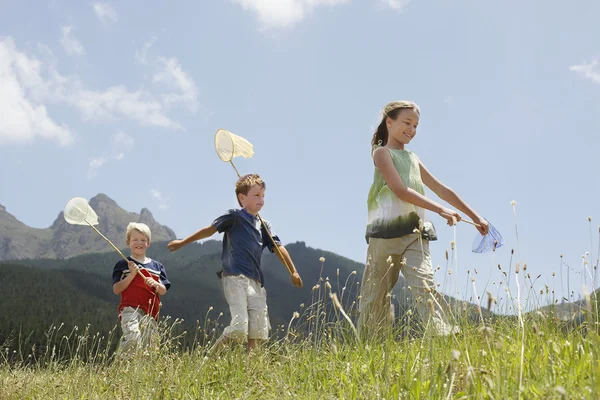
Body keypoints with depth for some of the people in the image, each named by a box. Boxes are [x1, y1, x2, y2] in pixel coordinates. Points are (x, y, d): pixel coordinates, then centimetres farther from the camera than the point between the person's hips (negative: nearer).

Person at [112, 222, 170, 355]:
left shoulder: (157, 266, 18)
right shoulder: (123, 264, 9)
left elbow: (163, 291, 12)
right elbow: (116, 289, 1)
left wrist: (155, 284, -10)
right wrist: (131, 275, -10)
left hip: (150, 313, 4)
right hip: (130, 309, -4)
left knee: (149, 343, 1)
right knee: (133, 337, -28)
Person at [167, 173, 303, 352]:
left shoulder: (264, 225, 19)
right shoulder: (234, 217, 2)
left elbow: (278, 248, 17)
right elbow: (210, 230, 7)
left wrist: (293, 272, 11)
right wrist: (182, 243, 12)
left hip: (256, 281, 7)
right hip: (235, 278, -6)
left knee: (259, 332, -1)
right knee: (239, 328, -16)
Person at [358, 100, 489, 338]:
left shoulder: (413, 159, 24)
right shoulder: (382, 152, 4)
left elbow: (442, 190, 26)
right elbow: (401, 190, -10)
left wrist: (474, 216, 23)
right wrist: (440, 210, -17)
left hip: (414, 233, 4)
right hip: (385, 231, -4)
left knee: (424, 286, -15)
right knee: (375, 296, 2)